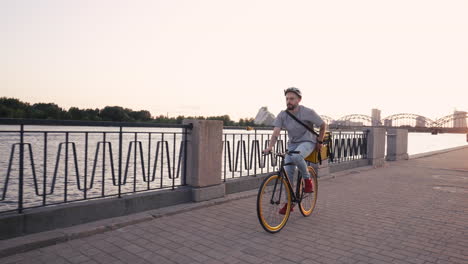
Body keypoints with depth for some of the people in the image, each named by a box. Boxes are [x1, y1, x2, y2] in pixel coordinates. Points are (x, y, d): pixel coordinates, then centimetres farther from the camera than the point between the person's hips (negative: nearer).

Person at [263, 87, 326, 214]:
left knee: (296, 156, -37)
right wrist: (269, 147, -32)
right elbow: (276, 132, -17)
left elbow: (323, 125, -2)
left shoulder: (308, 112, -15)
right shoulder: (282, 115, -7)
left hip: (307, 142, -4)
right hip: (292, 144, 5)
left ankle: (307, 179, -10)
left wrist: (319, 142, 2)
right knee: (287, 173, -5)